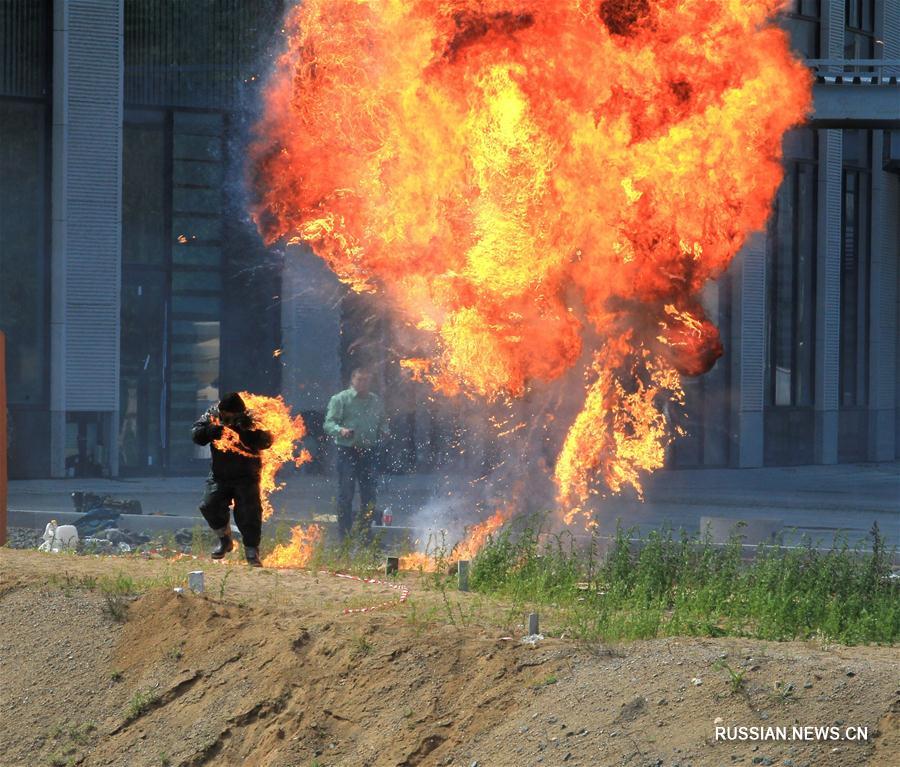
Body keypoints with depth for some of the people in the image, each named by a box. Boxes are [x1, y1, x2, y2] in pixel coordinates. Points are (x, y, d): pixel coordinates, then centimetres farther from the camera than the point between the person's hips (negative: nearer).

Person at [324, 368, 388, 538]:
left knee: (369, 492, 8)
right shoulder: (341, 399, 0)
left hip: (368, 452, 4)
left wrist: (384, 431, 1)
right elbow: (329, 423, -7)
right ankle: (345, 535, 0)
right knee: (345, 494, -4)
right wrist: (340, 430, -27)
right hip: (347, 452, -4)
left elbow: (382, 422, 23)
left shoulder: (376, 401, 14)